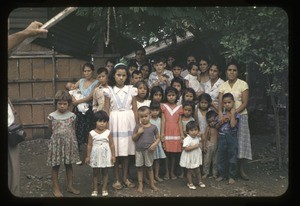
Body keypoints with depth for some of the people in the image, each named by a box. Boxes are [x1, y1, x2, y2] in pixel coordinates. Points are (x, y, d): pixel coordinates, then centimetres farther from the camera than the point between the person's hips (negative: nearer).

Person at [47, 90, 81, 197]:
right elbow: (50, 129, 7)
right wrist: (58, 134, 6)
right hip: (56, 143, -2)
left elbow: (73, 129, 7)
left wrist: (73, 142, 8)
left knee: (69, 165, 12)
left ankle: (70, 186, 25)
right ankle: (56, 188, 17)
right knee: (55, 166, 6)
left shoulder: (72, 116, -3)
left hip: (69, 143, 2)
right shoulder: (52, 116, -8)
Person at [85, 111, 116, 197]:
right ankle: (95, 189, 20)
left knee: (105, 172, 9)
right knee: (95, 173, 9)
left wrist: (113, 155, -5)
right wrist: (88, 156, -2)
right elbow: (89, 145, 0)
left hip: (105, 156, 0)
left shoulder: (108, 133, -5)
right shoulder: (92, 133, -5)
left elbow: (112, 145, -2)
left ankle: (104, 189, 20)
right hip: (95, 156, 0)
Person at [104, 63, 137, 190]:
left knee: (126, 151, 9)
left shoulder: (131, 90, 2)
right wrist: (106, 126, -6)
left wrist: (137, 125, 2)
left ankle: (125, 178, 21)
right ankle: (117, 179, 14)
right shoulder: (109, 90, -1)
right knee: (115, 152, 2)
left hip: (128, 121, 2)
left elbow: (135, 109, 5)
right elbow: (107, 110, 0)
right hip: (115, 121, -1)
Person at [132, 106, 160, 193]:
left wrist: (155, 144, -15)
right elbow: (133, 138, 1)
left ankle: (152, 184, 23)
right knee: (139, 167, 8)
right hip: (139, 150, 1)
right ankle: (140, 185, 18)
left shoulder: (153, 127, -4)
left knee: (149, 167, 11)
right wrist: (138, 133, -16)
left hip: (149, 150, -1)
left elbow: (158, 138, 3)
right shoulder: (138, 126, -2)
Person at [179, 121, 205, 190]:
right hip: (190, 159, -7)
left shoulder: (197, 138, 1)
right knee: (190, 171, 7)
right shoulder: (187, 139, -23)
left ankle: (200, 181, 31)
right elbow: (186, 148, -32)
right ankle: (190, 183, 20)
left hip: (196, 157, 7)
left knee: (198, 170, 17)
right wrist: (194, 146, -31)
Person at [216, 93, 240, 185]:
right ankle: (222, 174, 24)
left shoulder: (235, 114, -5)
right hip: (222, 138, 4)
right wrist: (223, 119, -11)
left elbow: (233, 125, -21)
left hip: (232, 137, -4)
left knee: (232, 158, 3)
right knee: (221, 157, 10)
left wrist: (232, 114, -16)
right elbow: (217, 126, 5)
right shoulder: (222, 114, 6)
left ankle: (231, 176, 13)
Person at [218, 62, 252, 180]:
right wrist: (220, 113, -20)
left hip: (240, 116, -2)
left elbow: (244, 103, -7)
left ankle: (241, 170, 5)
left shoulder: (243, 84, -2)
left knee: (241, 141, -4)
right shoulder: (223, 86, 8)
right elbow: (220, 102, 0)